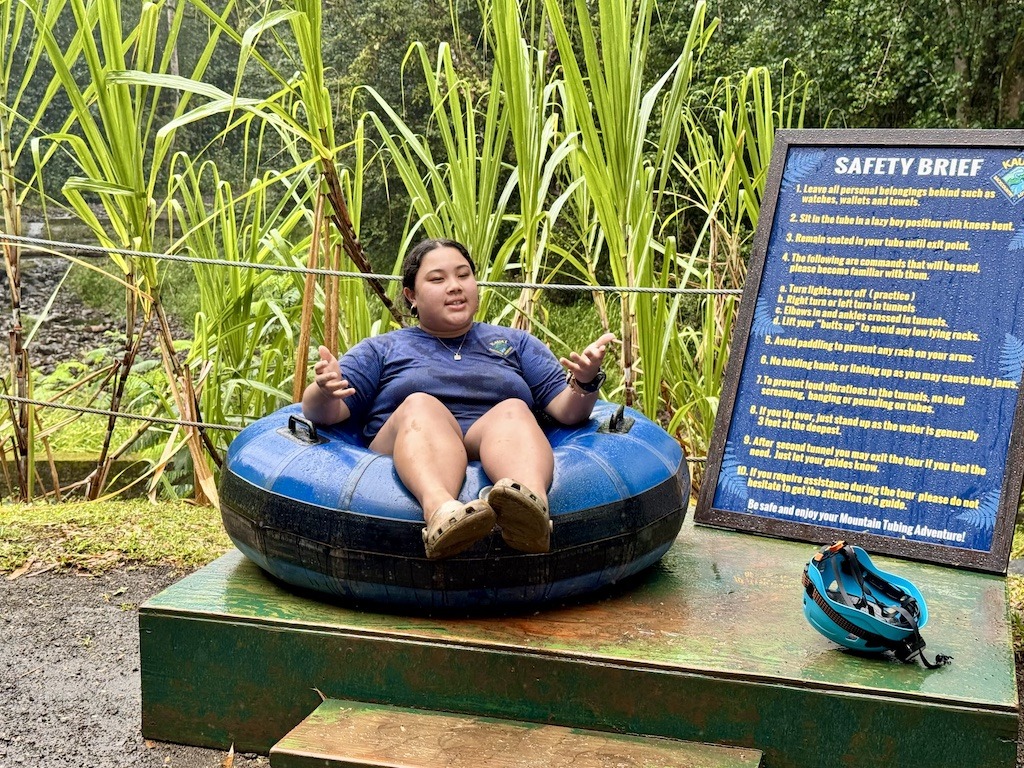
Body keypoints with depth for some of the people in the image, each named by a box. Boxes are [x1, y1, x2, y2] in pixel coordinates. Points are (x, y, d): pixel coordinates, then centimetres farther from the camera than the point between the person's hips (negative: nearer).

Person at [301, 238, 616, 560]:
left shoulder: (515, 343, 27)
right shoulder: (381, 350, 24)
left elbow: (568, 411, 17)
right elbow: (320, 412, 12)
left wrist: (585, 384, -7)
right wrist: (325, 391, -13)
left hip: (501, 462, 1)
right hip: (409, 463, -1)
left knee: (513, 410, -29)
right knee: (420, 405, -30)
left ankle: (531, 505, -62)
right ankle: (441, 511, -62)